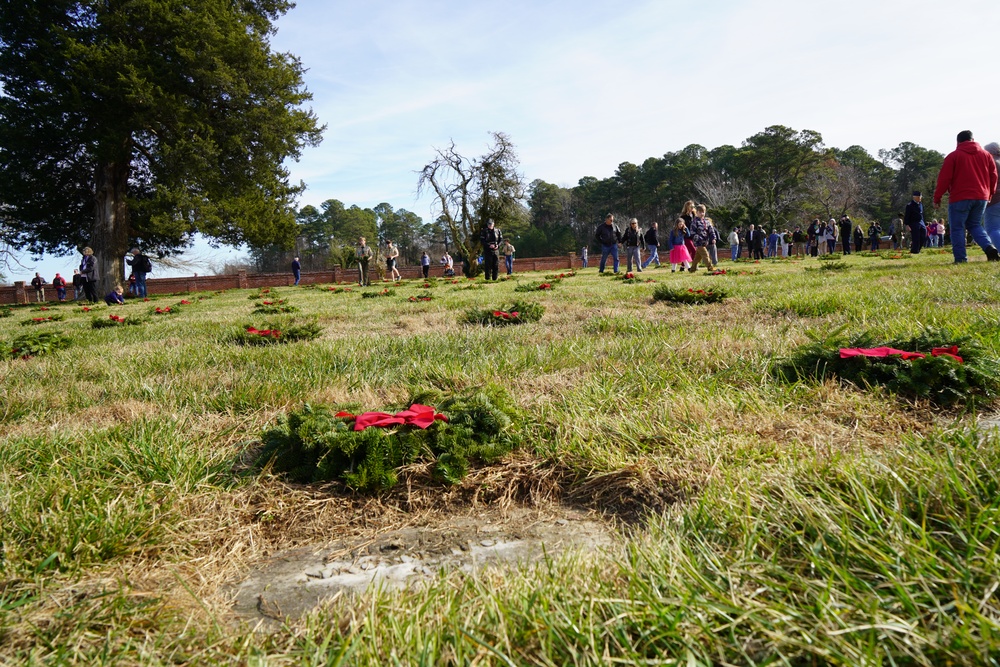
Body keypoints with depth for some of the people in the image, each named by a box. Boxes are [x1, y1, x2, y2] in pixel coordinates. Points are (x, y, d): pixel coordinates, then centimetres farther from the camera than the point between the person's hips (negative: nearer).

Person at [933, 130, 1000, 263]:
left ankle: (960, 258, -6)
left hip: (960, 198, -5)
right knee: (975, 225, 17)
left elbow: (944, 178, -7)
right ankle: (989, 247, -6)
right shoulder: (986, 155, 13)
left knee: (957, 228, 1)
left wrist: (937, 198, -2)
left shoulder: (953, 156, -2)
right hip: (981, 197, 5)